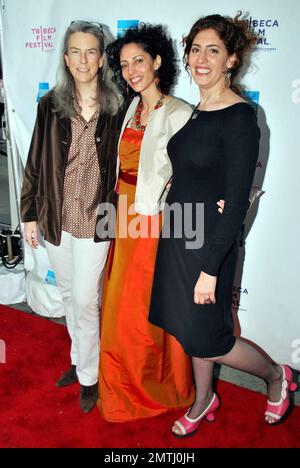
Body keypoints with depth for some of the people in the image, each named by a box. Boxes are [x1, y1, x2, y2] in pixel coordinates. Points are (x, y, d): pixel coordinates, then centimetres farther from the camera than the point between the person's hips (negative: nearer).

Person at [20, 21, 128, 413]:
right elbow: (36, 163, 4)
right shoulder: (51, 105, 0)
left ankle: (88, 377, 26)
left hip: (94, 221, -3)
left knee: (85, 301, 4)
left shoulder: (119, 107, -6)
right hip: (54, 218, 3)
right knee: (69, 294, 18)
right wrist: (30, 214, 3)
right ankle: (79, 360, 40)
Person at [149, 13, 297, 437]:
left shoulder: (240, 117, -18)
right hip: (177, 235, 8)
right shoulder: (196, 112, 6)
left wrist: (210, 268, -20)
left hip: (209, 243, -8)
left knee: (207, 338, 5)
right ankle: (204, 401, 42)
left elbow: (237, 203, -21)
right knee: (189, 327, 19)